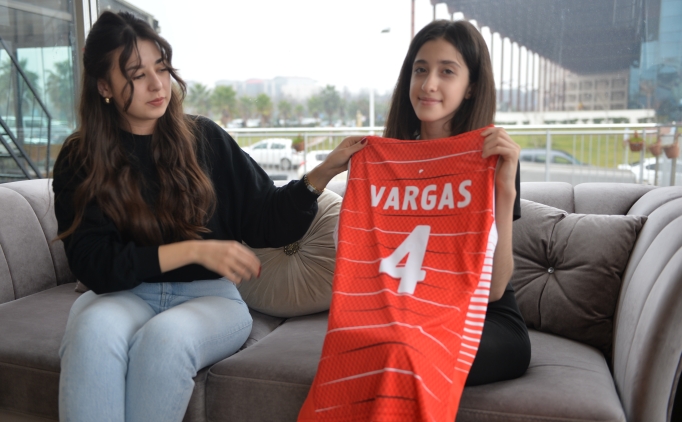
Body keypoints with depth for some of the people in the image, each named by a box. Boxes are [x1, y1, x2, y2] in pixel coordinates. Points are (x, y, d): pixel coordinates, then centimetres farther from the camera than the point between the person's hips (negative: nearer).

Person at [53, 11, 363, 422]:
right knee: (94, 327, -33)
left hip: (208, 295, 0)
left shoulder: (205, 139, 2)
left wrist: (325, 171, -12)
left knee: (165, 335, -33)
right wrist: (194, 250, -19)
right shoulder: (80, 161, 0)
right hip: (124, 292, 1)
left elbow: (266, 219, 2)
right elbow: (95, 264, -9)